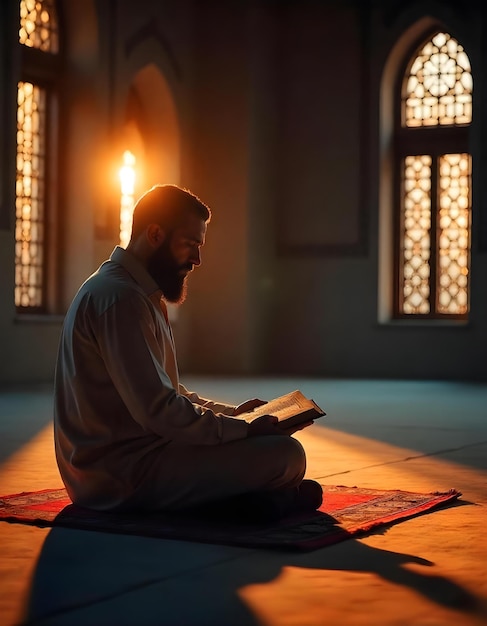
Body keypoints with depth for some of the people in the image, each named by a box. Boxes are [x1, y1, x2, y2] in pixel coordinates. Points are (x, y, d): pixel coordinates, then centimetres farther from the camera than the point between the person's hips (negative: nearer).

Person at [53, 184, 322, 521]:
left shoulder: (138, 293, 16)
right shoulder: (120, 297, -18)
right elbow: (157, 410, -24)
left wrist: (231, 412, 14)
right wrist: (244, 428, -15)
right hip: (125, 473, -11)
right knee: (286, 453, -21)